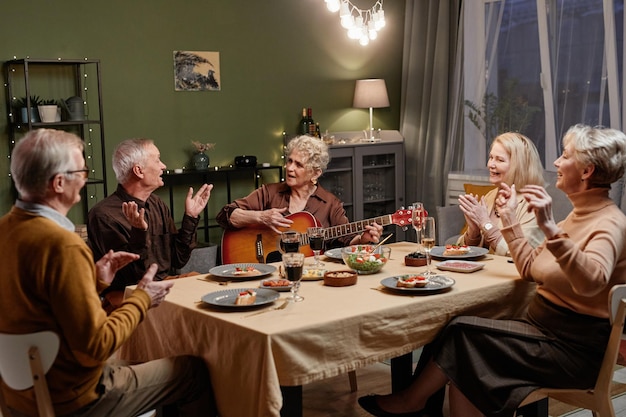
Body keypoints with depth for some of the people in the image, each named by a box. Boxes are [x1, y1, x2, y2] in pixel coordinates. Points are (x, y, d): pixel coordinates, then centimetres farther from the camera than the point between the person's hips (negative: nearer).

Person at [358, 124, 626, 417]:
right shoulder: (580, 215, 13)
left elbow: (591, 281, -36)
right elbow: (531, 269, 11)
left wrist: (550, 227, -46)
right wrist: (510, 217, 8)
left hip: (575, 347, -8)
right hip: (544, 326, 8)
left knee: (464, 331, -16)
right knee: (464, 363, -12)